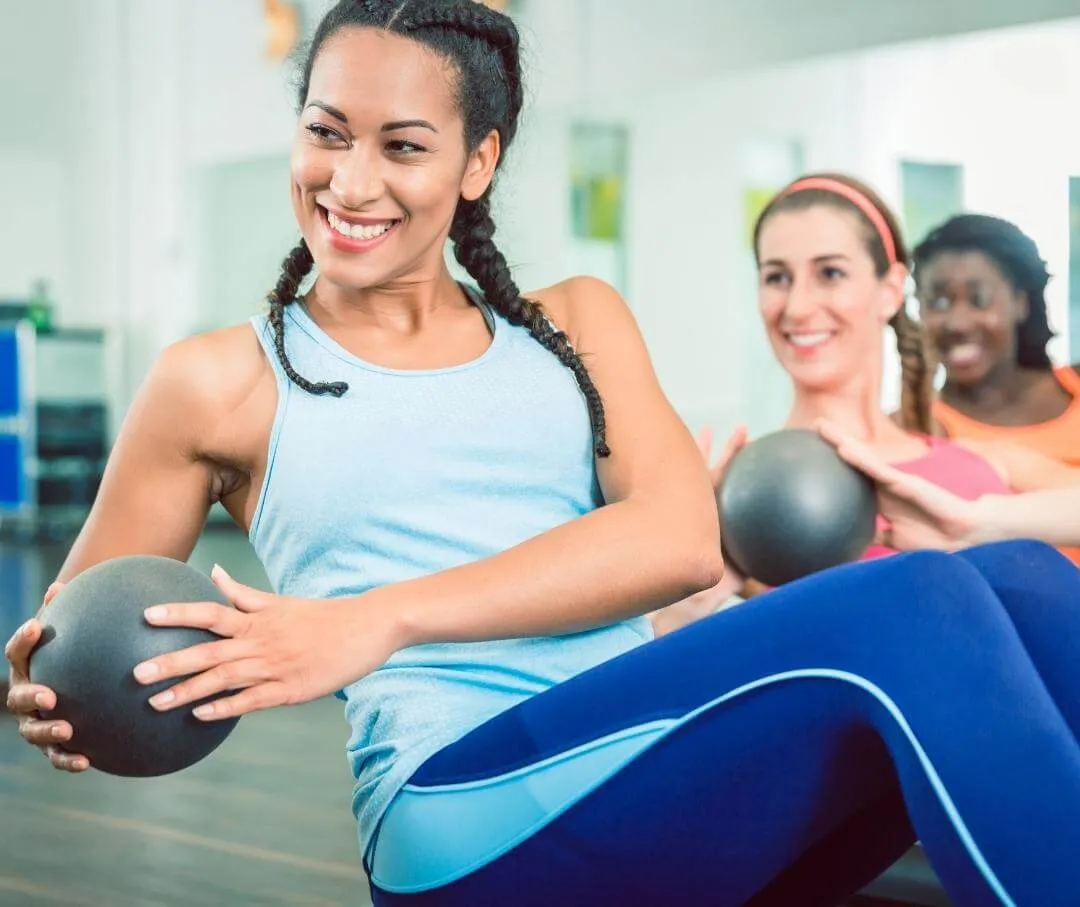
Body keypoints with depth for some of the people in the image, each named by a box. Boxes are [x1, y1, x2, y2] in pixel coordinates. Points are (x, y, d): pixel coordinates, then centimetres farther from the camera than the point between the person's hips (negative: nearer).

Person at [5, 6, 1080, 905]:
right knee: (910, 607, -27)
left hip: (688, 789, 4)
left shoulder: (575, 324, 19)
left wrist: (376, 621, -11)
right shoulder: (220, 382, 11)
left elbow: (680, 539, 1)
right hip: (472, 806, -4)